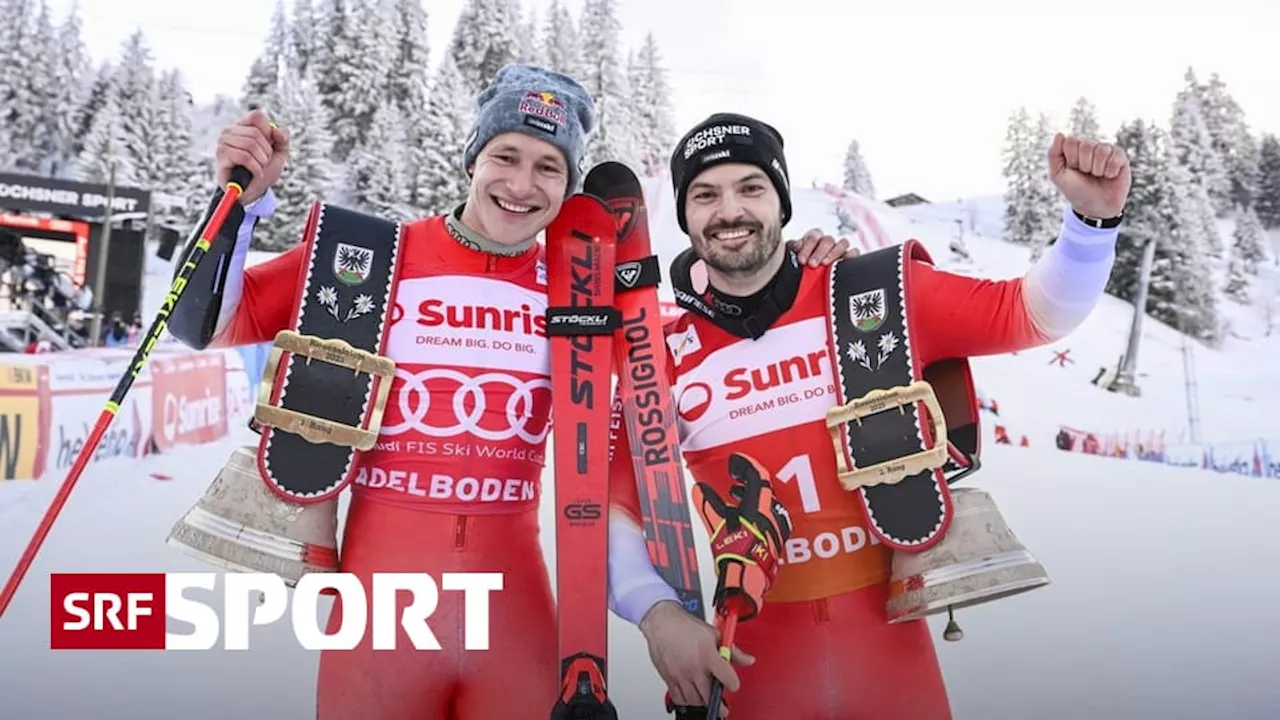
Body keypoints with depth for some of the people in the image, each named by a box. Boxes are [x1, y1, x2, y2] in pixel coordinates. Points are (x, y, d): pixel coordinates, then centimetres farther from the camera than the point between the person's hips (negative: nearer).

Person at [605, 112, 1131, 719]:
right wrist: (659, 613, -14)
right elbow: (614, 504, 0)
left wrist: (1091, 216, -13)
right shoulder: (666, 356, -4)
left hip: (892, 644, 1)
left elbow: (1029, 313, 3)